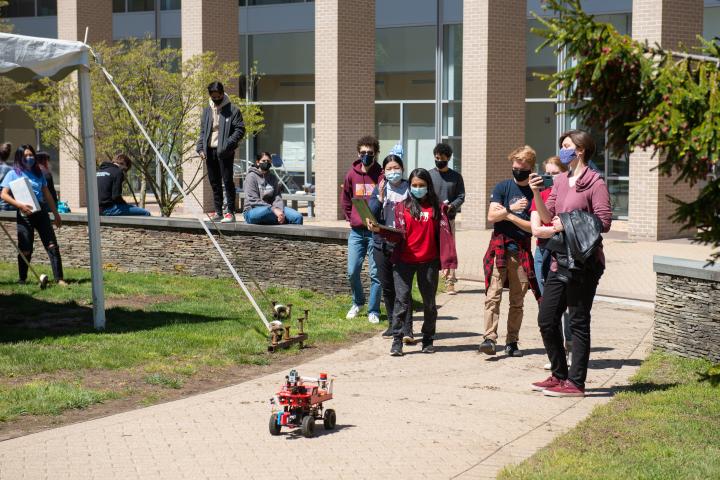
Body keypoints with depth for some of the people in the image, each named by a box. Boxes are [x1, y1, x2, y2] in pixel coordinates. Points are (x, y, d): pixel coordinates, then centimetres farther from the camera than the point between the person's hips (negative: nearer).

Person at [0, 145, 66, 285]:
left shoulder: (38, 173, 15)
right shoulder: (13, 174, 2)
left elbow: (47, 194, 21)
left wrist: (56, 214, 20)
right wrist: (20, 205, -20)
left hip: (41, 212, 4)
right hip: (24, 215, -4)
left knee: (52, 246, -5)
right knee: (26, 250, -1)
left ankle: (59, 279, -6)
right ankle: (22, 280, 15)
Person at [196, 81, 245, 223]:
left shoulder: (232, 110, -2)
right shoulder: (207, 111, 16)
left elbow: (240, 130, -7)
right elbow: (203, 131, 17)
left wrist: (228, 145, -18)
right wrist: (201, 148, 4)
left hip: (224, 152, -6)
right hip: (210, 151, 6)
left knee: (227, 182, -7)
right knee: (214, 183, 8)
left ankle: (231, 212, -5)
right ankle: (218, 212, 13)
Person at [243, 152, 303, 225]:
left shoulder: (273, 178, 16)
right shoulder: (251, 177, -2)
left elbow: (277, 197, 5)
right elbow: (253, 201, -12)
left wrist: (279, 210, -19)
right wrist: (273, 209, -22)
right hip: (253, 212, -6)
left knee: (298, 217, -18)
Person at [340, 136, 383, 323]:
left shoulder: (381, 175, -5)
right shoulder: (352, 174, 6)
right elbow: (345, 199, 17)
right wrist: (351, 218, 10)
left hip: (376, 231, -3)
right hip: (356, 231, 3)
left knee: (376, 273, 0)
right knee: (352, 271, 4)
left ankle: (373, 310, 10)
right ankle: (357, 303, 28)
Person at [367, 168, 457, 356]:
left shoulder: (437, 207, 3)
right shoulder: (402, 207, 4)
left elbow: (444, 235, -1)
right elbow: (398, 235, -4)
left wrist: (447, 262, -9)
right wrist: (379, 230, -22)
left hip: (429, 262, 1)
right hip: (404, 261, -1)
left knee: (429, 303, 10)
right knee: (401, 301, -5)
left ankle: (428, 341, 23)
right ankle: (397, 341, -2)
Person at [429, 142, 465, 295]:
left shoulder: (456, 176, 9)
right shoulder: (428, 175, 7)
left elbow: (461, 196, 6)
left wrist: (451, 206, -14)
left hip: (449, 218, 0)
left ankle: (450, 282, 0)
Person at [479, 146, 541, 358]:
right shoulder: (502, 187, 5)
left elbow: (533, 226, -3)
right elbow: (491, 216, -4)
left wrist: (508, 215, -8)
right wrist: (511, 209, -17)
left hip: (522, 251, 1)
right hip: (500, 247, -1)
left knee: (517, 300, 5)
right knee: (493, 295, -12)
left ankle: (512, 342, 10)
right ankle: (489, 338, -18)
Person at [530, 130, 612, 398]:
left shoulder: (595, 183, -8)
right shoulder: (561, 181, 14)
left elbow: (604, 223, -14)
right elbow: (547, 217, 11)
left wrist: (568, 225, -17)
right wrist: (536, 194, -3)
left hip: (583, 262, -8)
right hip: (560, 260, 8)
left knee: (578, 323, -1)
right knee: (546, 320, 9)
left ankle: (576, 383, 6)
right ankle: (559, 375, 23)